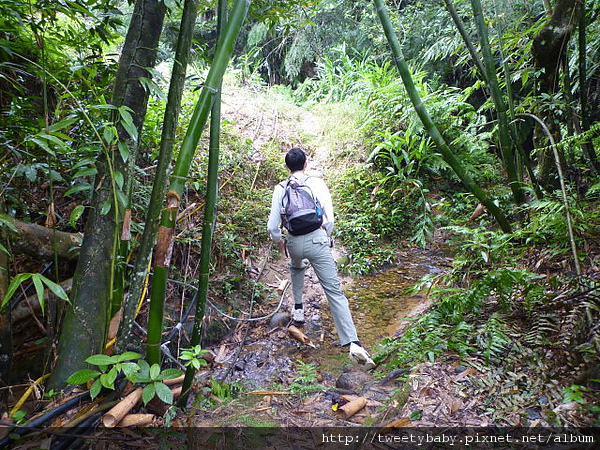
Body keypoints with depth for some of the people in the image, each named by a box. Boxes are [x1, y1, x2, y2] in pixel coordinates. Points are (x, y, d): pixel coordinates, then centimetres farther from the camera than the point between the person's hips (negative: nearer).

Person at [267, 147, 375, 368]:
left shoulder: (281, 189, 5)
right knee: (334, 290, -3)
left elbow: (272, 226, 4)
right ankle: (353, 343, -11)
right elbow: (330, 217, 2)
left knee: (296, 267, 38)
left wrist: (279, 241, 24)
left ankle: (298, 308, 43)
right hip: (317, 239, -2)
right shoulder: (317, 183, 3)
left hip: (294, 242, 2)